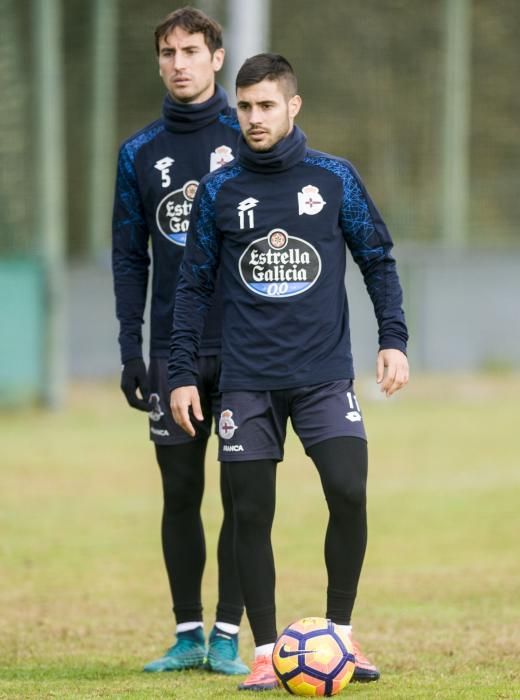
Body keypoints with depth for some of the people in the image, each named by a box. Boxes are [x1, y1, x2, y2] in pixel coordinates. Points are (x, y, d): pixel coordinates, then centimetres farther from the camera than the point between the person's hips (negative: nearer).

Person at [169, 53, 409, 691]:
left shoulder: (334, 178, 3)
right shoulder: (219, 190, 4)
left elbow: (378, 260, 10)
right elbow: (195, 286, 8)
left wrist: (393, 339, -1)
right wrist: (181, 374, 3)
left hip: (324, 375, -1)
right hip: (247, 383, 1)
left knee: (348, 492, -15)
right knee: (251, 513, -1)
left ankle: (338, 635, 1)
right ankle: (265, 652, 10)